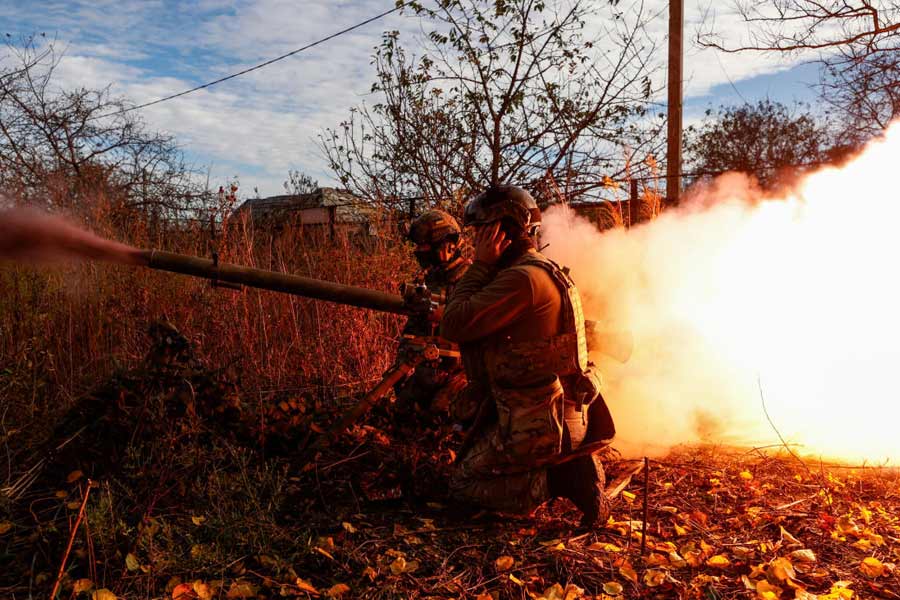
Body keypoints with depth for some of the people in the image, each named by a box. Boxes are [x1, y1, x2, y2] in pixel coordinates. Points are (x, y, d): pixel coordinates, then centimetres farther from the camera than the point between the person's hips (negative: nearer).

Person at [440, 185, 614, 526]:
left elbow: (453, 327, -22)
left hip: (537, 423, -9)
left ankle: (561, 479, -6)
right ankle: (572, 464, 11)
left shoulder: (523, 278, -22)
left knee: (463, 483, 5)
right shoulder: (546, 270, 10)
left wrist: (480, 265, -16)